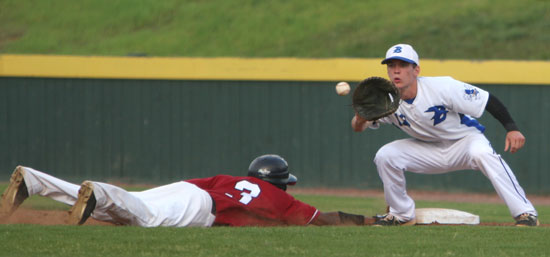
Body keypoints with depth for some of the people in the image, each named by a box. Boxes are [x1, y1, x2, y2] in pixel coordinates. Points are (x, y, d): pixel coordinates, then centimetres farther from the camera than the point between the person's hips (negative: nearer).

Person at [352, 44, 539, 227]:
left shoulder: (442, 87, -28)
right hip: (429, 149, 5)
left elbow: (487, 100, -23)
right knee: (384, 156, -14)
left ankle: (525, 213, -34)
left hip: (465, 139, -5)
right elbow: (357, 128, -16)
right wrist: (360, 119, -41)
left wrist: (511, 128, -32)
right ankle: (401, 215, 6)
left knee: (483, 153, -37)